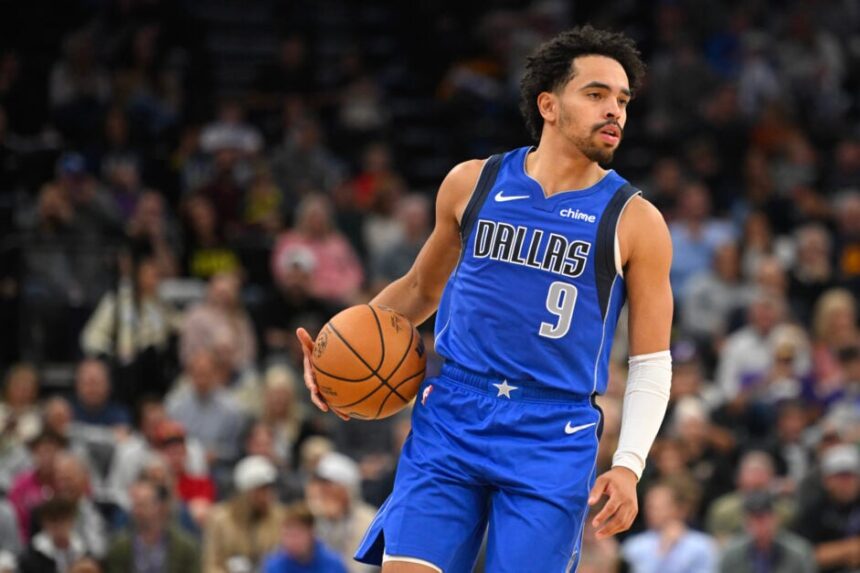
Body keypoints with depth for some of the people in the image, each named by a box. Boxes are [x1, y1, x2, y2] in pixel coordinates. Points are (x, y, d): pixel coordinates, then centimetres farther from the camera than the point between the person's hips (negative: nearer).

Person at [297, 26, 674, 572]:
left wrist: (629, 465, -10)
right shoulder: (473, 184, 7)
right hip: (451, 419, 2)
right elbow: (421, 288, 22)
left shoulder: (635, 223, 1)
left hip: (554, 442, -1)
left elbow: (652, 364, 3)